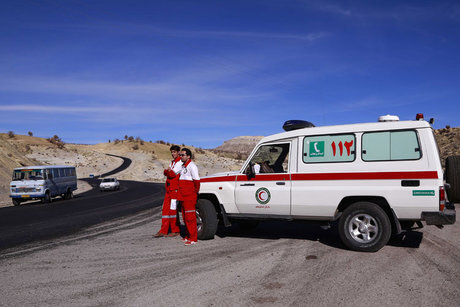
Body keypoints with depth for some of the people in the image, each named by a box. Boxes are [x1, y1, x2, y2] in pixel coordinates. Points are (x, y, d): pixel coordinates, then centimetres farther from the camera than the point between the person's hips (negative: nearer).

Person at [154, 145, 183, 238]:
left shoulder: (181, 162, -7)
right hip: (169, 189, 8)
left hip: (176, 189, -8)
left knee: (173, 210, -5)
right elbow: (165, 172, 7)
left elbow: (173, 174, -16)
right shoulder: (172, 162, 20)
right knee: (165, 209, 6)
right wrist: (168, 171, -12)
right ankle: (163, 231, 11)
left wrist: (169, 171, 1)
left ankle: (176, 231, 5)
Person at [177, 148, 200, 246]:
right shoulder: (183, 166, 18)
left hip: (190, 196, -10)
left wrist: (196, 192, -10)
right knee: (185, 217, 14)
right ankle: (188, 236, 23)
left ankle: (193, 238, -5)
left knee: (190, 217, -8)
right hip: (183, 196, 10)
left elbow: (196, 180, -16)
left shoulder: (192, 166, -12)